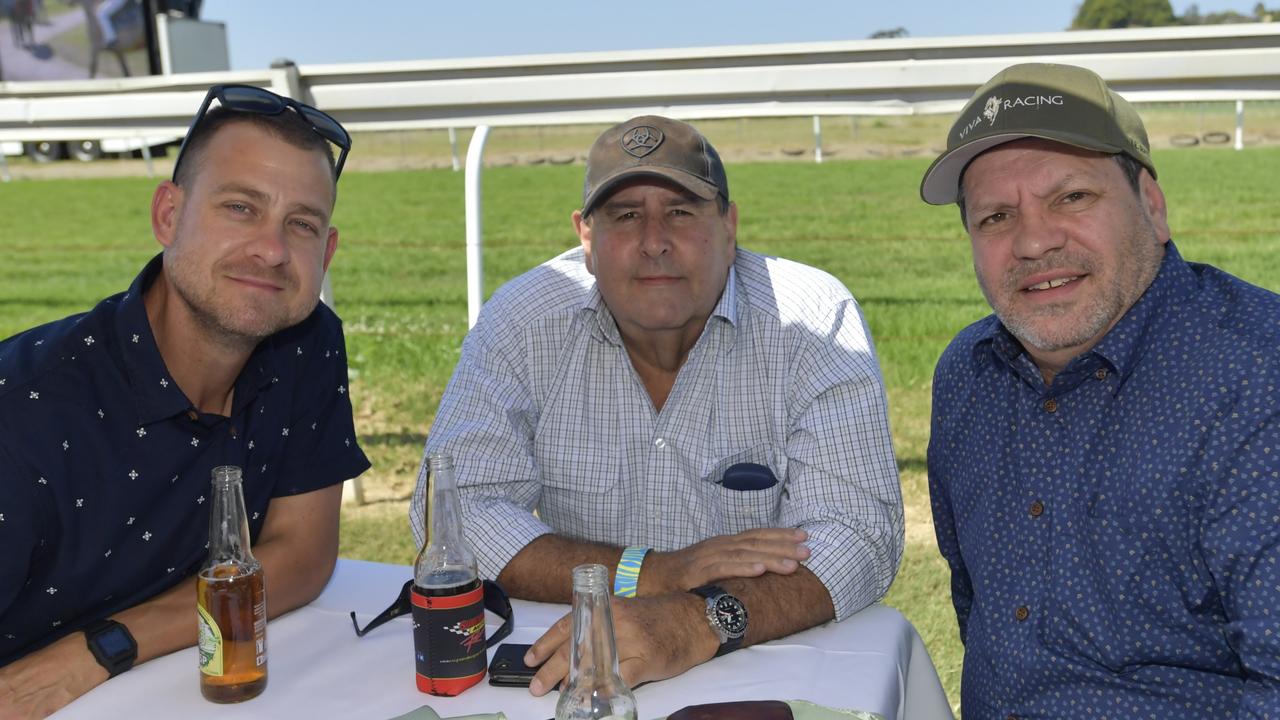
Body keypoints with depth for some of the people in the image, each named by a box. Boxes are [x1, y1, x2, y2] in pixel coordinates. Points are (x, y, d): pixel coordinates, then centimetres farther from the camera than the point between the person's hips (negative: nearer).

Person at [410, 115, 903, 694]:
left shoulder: (815, 318, -10)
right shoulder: (524, 320, -7)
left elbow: (859, 532, -17)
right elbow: (449, 511, -12)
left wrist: (700, 620, -34)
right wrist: (649, 575, -21)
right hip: (575, 675, 1)